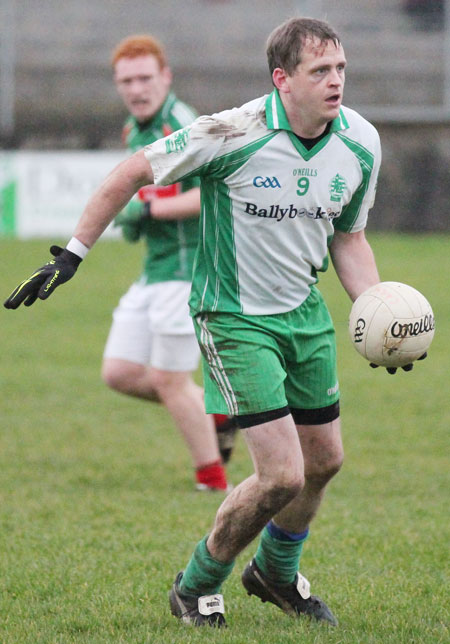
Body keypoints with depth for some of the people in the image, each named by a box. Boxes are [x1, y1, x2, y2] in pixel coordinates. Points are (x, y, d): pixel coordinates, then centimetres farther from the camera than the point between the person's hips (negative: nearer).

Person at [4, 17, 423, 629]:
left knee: (324, 461, 15)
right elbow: (134, 172, -12)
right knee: (282, 476, -13)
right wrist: (71, 253, -12)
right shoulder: (235, 134, -25)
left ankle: (276, 574, 44)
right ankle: (196, 588, 12)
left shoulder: (360, 143, -6)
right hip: (234, 319, -7)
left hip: (306, 313, 7)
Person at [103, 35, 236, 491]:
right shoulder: (135, 130, 13)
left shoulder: (181, 125, -16)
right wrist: (132, 222, 9)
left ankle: (212, 482, 10)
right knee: (119, 373, 7)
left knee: (167, 380, -4)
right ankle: (218, 414, 21)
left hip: (188, 268, -9)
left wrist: (150, 208, -25)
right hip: (155, 270, 9)